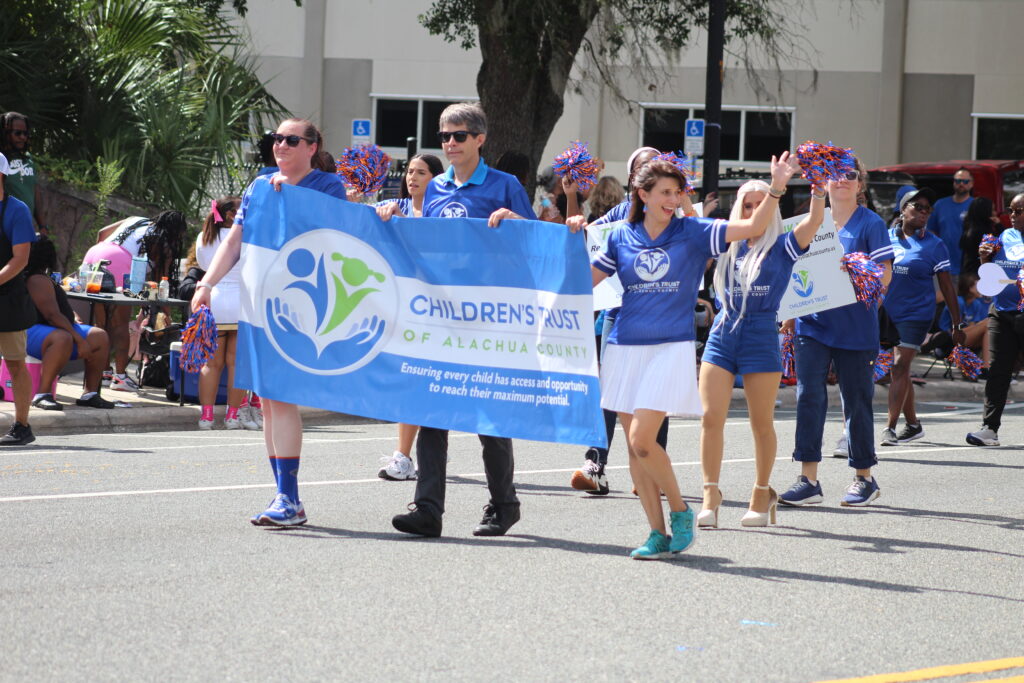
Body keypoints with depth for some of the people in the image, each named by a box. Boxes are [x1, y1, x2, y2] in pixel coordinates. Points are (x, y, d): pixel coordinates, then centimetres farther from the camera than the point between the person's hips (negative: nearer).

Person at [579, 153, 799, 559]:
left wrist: (776, 188, -19)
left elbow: (753, 228, -7)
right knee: (635, 448, 3)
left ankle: (680, 510, 6)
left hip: (671, 349, -4)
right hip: (626, 349, 4)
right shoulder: (621, 237, 7)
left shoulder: (692, 233, 1)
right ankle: (658, 534, 11)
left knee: (642, 440, -15)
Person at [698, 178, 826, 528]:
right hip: (723, 332, 3)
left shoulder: (782, 246, 1)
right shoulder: (728, 246, 11)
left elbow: (815, 221, -13)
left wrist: (819, 191, -28)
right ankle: (711, 495, 0)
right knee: (711, 417, -6)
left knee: (761, 422, 5)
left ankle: (762, 493, 20)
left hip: (762, 334, -3)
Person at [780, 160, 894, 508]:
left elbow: (884, 274, -6)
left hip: (856, 326, -3)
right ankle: (808, 479, -5)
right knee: (809, 396, -6)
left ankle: (864, 478, 18)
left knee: (856, 400, 5)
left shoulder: (871, 224, -2)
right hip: (813, 324, 3)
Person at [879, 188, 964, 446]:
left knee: (900, 367, -13)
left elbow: (947, 286, 0)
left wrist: (956, 324, -1)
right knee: (900, 370, 11)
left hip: (917, 314, -4)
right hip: (889, 313, 4)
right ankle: (913, 424, 24)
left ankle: (891, 428, -13)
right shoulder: (886, 237, 6)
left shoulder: (934, 245, -2)